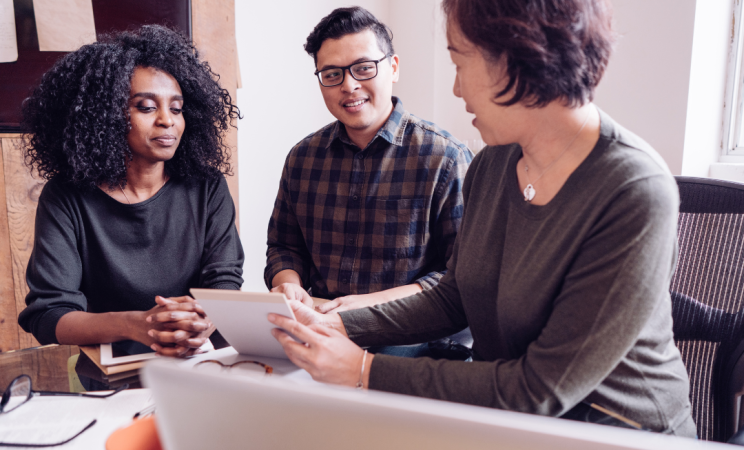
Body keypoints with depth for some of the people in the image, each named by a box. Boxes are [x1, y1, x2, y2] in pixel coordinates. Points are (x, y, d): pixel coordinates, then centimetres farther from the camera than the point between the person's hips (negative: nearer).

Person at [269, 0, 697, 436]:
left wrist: (366, 371, -22)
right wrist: (341, 326, -5)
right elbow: (453, 298, 8)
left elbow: (541, 390, -24)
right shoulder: (491, 166, -1)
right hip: (500, 415, 6)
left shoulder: (636, 194, -24)